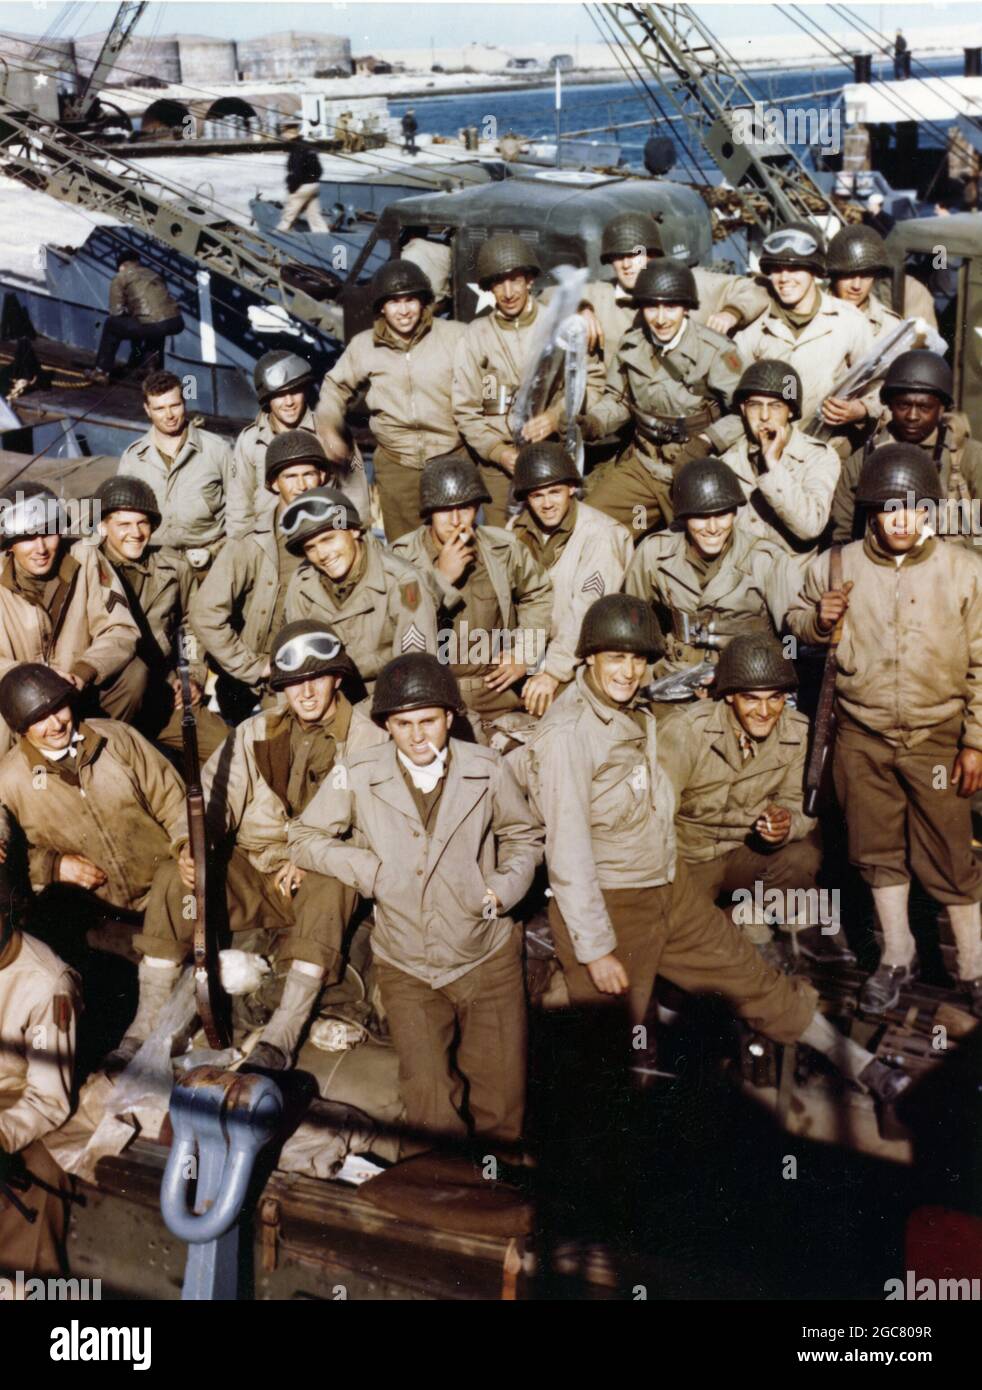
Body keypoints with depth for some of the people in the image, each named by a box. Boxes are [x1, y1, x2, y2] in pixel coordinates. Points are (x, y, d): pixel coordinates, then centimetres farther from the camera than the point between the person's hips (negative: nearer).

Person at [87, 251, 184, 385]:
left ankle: (101, 372, 21)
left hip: (153, 325, -5)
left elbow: (116, 313, 8)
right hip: (177, 322, 5)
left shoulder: (120, 278, 13)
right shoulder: (153, 274, 30)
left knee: (111, 325, 20)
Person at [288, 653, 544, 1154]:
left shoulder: (488, 769, -5)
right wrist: (365, 868, -10)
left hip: (488, 960, 1)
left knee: (502, 1107, 9)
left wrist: (506, 886, -7)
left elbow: (523, 836, 11)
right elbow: (303, 836, 4)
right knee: (432, 1109, -3)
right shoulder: (358, 777, -8)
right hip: (407, 969, -1)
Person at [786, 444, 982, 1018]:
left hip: (935, 739, -2)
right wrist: (817, 619, -9)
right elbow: (797, 619, 14)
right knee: (879, 850, 15)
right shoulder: (837, 565, -3)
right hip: (862, 738, 2)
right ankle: (898, 955, 33)